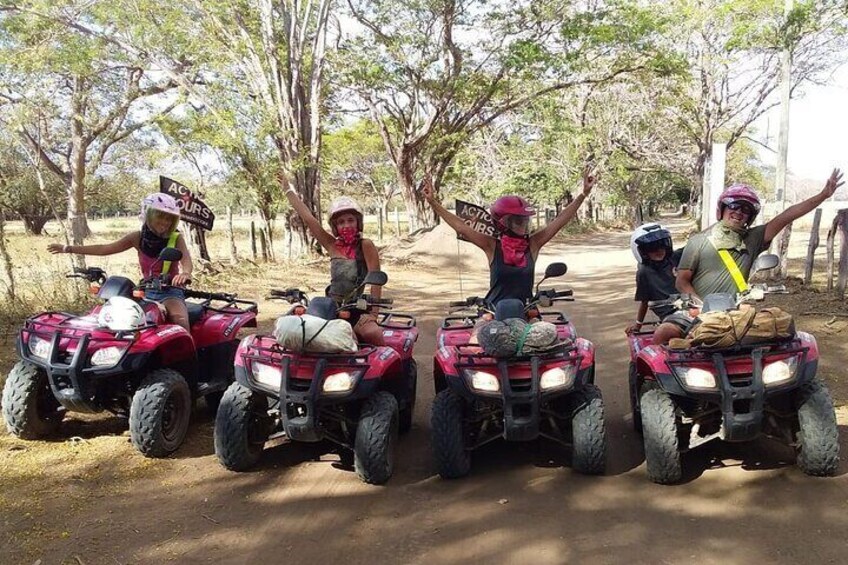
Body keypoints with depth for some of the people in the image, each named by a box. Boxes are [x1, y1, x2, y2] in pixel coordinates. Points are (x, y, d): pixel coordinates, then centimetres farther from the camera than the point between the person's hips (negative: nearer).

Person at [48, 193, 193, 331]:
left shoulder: (176, 238, -7)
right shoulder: (138, 237, 3)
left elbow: (187, 261, -25)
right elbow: (105, 249, 10)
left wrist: (185, 273, -50)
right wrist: (68, 249, 10)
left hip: (171, 292, -5)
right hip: (147, 292, 5)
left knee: (180, 320, -34)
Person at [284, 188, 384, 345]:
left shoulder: (366, 246, -3)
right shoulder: (332, 246, 8)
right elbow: (308, 218, 7)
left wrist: (373, 314, -17)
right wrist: (289, 190, 8)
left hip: (357, 311, -5)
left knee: (373, 333, -33)